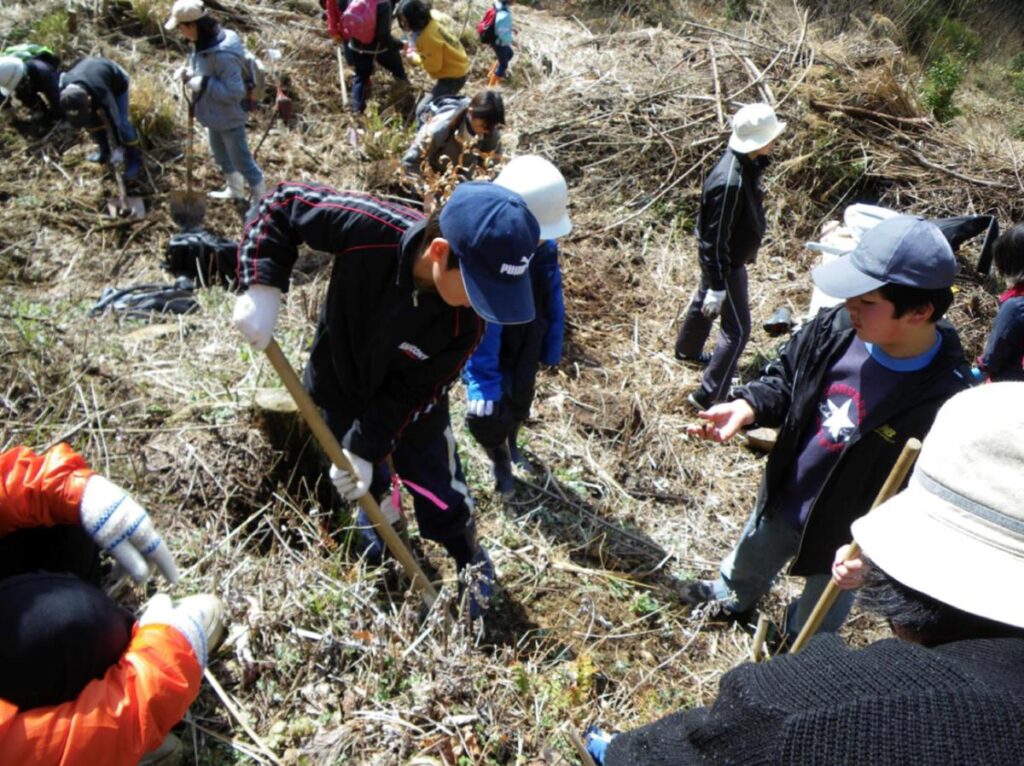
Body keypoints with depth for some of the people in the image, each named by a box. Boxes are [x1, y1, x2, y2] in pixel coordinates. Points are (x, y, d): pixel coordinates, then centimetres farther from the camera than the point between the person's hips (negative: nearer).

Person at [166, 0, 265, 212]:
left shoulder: (223, 55, -33)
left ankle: (260, 200, 24)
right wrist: (187, 71, -5)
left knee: (242, 160, 6)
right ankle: (234, 190, 49)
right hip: (214, 115, 10)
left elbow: (234, 92, -32)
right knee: (221, 156, 27)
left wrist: (201, 82, -30)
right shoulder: (203, 44, -3)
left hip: (229, 117, -10)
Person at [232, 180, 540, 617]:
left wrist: (368, 446, -27)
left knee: (440, 493, 7)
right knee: (361, 484, 25)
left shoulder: (465, 322, -34)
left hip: (411, 408, -1)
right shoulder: (368, 229, -38)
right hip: (338, 391, 1)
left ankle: (471, 564, 40)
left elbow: (413, 392, -23)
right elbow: (284, 204, -23)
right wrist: (262, 289, -33)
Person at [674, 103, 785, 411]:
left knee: (703, 302, 30)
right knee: (737, 329, -1)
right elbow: (715, 239, -30)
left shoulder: (746, 163, -6)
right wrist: (718, 285, -24)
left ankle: (687, 351, 55)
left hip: (722, 257, 10)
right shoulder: (729, 183, -36)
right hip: (726, 262, -10)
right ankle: (708, 396, 7)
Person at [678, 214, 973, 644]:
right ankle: (731, 597, 70)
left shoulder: (946, 400, -35)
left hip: (846, 538, -4)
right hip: (782, 501, 4)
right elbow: (785, 380, -3)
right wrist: (747, 407, -21)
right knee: (749, 560, 35)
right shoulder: (836, 329, -21)